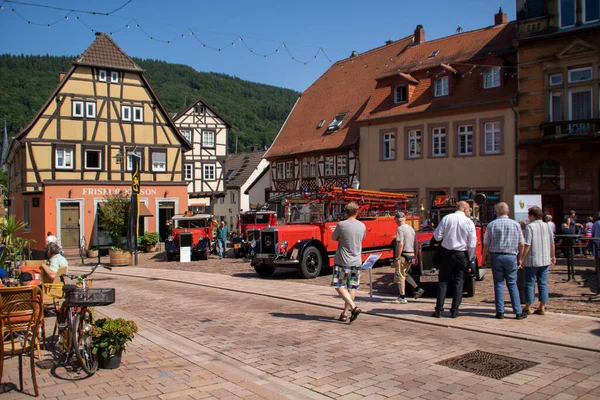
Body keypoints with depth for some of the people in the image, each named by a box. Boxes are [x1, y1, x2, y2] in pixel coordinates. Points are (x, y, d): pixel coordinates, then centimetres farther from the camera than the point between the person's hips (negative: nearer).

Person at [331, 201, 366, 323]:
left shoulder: (341, 225, -13)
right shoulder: (362, 226, 2)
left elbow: (333, 238, 0)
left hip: (342, 261, -4)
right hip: (356, 262, 4)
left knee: (340, 287, 3)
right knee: (352, 287, 11)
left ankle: (353, 307, -14)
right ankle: (344, 312, 15)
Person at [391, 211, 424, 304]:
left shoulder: (400, 229, -13)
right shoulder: (411, 228, 13)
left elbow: (400, 244, -20)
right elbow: (416, 244, 15)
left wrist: (397, 258, -18)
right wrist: (416, 257, 20)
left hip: (404, 255, -8)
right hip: (412, 255, 8)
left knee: (400, 276, 1)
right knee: (405, 274, 23)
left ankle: (402, 298, 5)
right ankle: (417, 289, 16)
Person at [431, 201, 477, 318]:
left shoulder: (446, 218, -4)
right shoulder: (469, 222, -5)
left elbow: (437, 236, -5)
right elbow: (472, 244, -3)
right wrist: (469, 258, 9)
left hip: (447, 253, 1)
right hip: (461, 255, 0)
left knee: (443, 281, 8)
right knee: (458, 283, 8)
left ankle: (439, 311, 7)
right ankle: (454, 311, 9)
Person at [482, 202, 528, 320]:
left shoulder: (491, 225, -3)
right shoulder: (515, 224, 0)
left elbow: (486, 244, -2)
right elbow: (521, 244, 2)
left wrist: (484, 258, 8)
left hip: (496, 256, 0)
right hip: (511, 256, 1)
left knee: (498, 284, 6)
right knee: (512, 284, 7)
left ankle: (500, 312, 7)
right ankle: (518, 312, 6)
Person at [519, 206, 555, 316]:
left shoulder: (530, 226, -12)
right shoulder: (547, 226, 6)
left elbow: (527, 245, -17)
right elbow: (552, 243, 13)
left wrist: (521, 259, -12)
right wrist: (552, 256, 26)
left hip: (532, 260, -5)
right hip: (545, 260, 5)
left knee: (530, 284, 3)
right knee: (543, 284, 9)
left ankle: (528, 308, 10)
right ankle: (542, 307, 12)